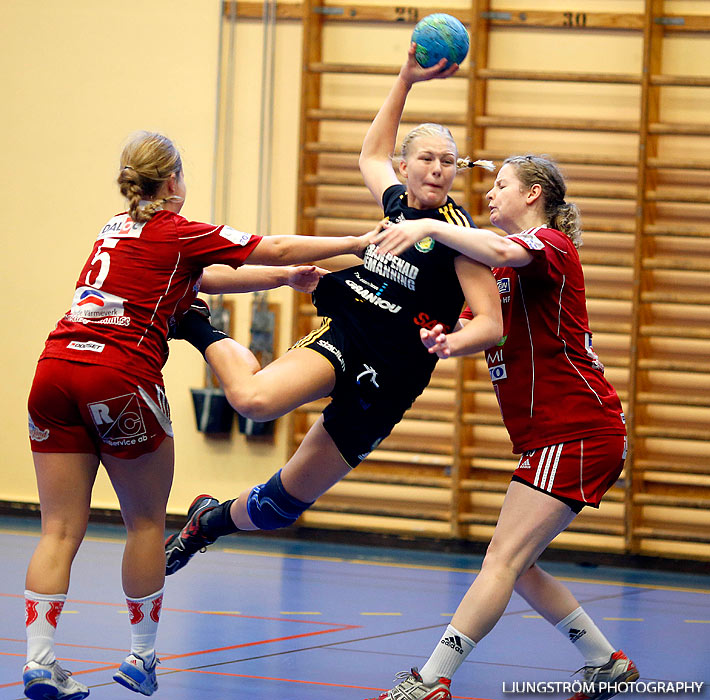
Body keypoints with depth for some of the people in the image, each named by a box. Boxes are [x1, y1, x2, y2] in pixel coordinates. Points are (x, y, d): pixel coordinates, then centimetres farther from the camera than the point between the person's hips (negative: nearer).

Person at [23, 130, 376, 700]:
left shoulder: (116, 230, 23)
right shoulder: (179, 234, 2)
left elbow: (201, 278, 30)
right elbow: (272, 249, 7)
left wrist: (285, 278, 34)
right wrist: (358, 243, 18)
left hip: (54, 370, 6)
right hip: (121, 376, -6)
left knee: (61, 528, 4)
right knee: (146, 521, 10)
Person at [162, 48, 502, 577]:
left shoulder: (458, 232, -8)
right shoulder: (398, 200, 7)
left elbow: (491, 324, -10)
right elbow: (372, 155, 30)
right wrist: (406, 80, 25)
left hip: (387, 380, -2)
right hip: (343, 334, 2)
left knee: (285, 502, 3)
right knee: (254, 398, -31)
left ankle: (211, 520, 34)